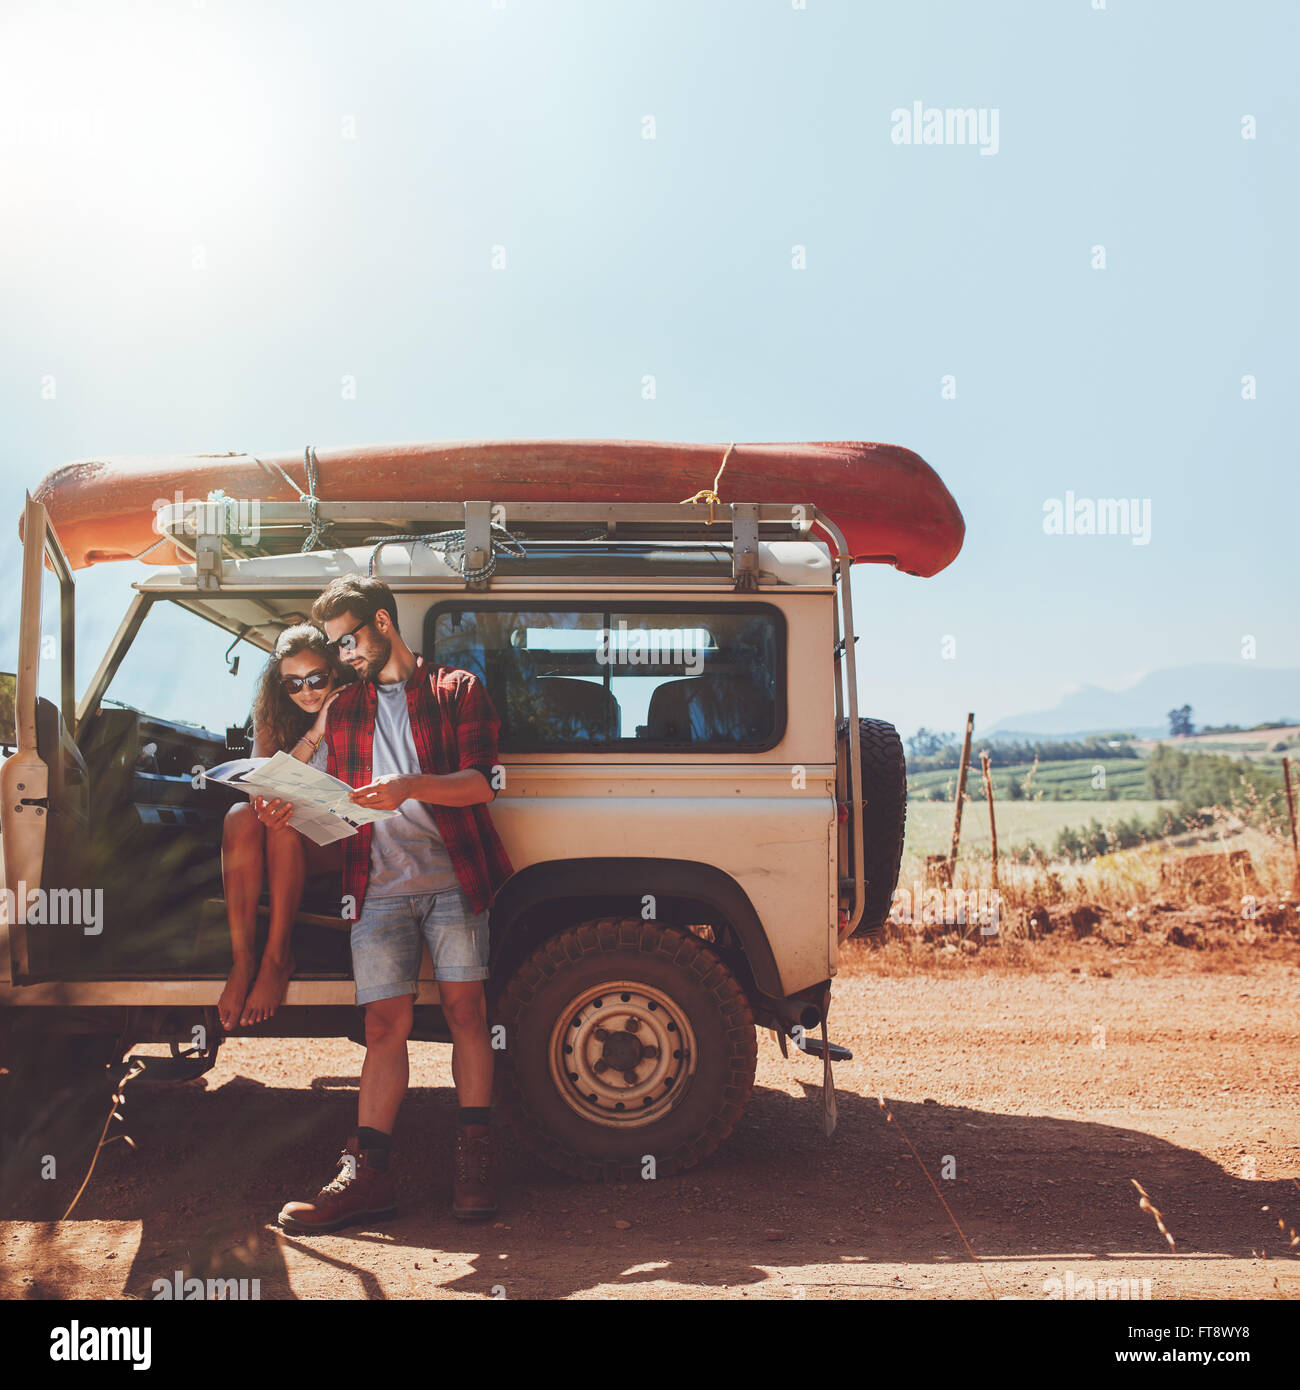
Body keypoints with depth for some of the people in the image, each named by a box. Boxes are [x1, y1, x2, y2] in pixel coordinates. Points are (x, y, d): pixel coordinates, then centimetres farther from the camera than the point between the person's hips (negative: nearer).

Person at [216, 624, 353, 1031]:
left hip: (335, 845, -3)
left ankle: (277, 957, -26)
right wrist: (314, 734, -19)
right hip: (283, 847, 3)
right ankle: (242, 960, -31)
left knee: (285, 822, -31)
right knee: (241, 816, -27)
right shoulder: (272, 721, 5)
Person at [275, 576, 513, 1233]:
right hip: (378, 887, 3)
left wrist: (411, 787, -21)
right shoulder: (345, 710, 21)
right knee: (384, 1025, -3)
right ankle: (367, 1173, -4)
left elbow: (481, 782, -6)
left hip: (454, 880, -3)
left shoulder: (457, 690, 7)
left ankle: (474, 1161, 4)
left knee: (464, 1009, -3)